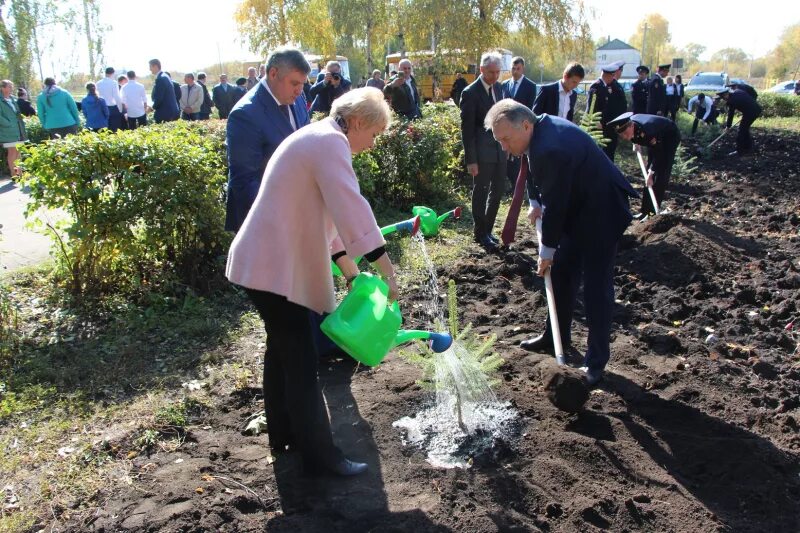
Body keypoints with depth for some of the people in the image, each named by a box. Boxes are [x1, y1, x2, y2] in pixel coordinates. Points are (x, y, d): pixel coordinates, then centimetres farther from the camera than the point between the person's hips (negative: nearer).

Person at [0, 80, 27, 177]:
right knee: (12, 151, -5)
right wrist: (9, 124, -18)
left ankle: (18, 171, 18)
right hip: (8, 131, -7)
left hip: (18, 129, 7)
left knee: (18, 151, 9)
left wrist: (21, 123, 11)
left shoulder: (13, 98, 14)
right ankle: (13, 174, 1)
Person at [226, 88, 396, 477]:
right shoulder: (330, 142, -15)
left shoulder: (318, 139, 17)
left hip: (270, 262, 11)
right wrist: (387, 272, -22)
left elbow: (326, 216, 18)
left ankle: (283, 434, 35)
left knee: (283, 350, 20)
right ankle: (320, 456, 8)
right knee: (302, 361, -3)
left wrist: (352, 273, 16)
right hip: (274, 268, -11)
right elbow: (354, 211, -25)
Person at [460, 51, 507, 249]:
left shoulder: (498, 87, 9)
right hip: (482, 151, -7)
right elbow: (467, 129, -13)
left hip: (500, 149, 7)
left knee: (498, 190, 13)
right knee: (481, 193, 5)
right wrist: (471, 160, -16)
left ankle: (487, 229, 28)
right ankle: (480, 233, 19)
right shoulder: (470, 93, -12)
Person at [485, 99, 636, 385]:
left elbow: (555, 204, -26)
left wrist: (547, 250, -15)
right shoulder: (542, 128, -2)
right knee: (561, 273, 16)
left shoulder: (551, 149, -33)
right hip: (576, 208, 10)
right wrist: (535, 203, 4)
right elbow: (534, 170, 17)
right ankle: (557, 335, 32)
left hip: (601, 214, -10)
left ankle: (597, 359, 8)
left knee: (596, 286, -4)